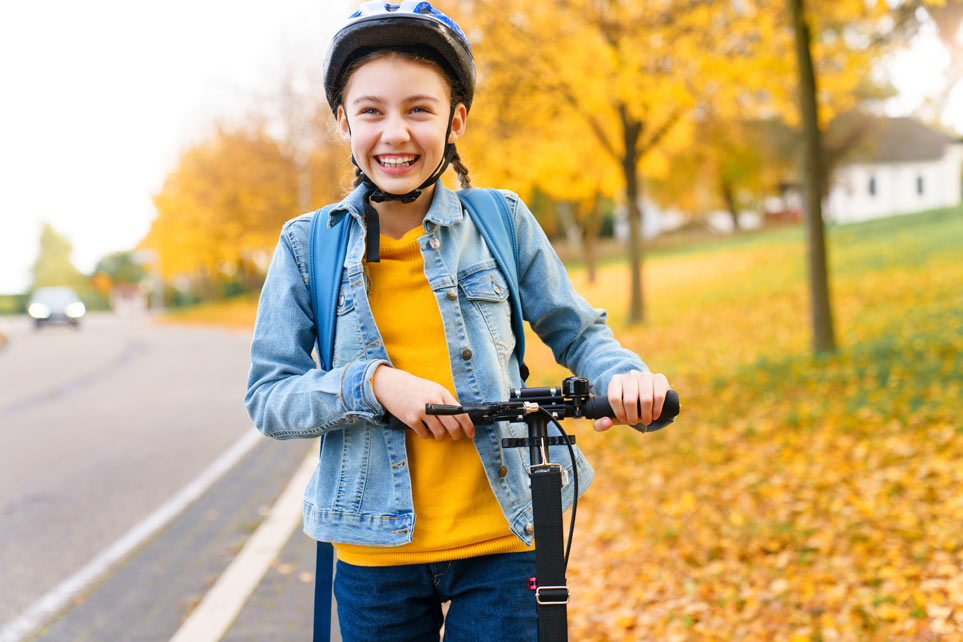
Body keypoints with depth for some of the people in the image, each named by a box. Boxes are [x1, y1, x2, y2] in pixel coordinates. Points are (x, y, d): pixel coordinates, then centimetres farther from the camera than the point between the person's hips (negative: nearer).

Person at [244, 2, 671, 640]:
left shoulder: (502, 221, 0)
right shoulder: (308, 245, 0)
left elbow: (577, 333, 8)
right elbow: (268, 397, 0)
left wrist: (625, 375, -15)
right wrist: (373, 384, -18)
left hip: (503, 540, 0)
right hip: (376, 552, 1)